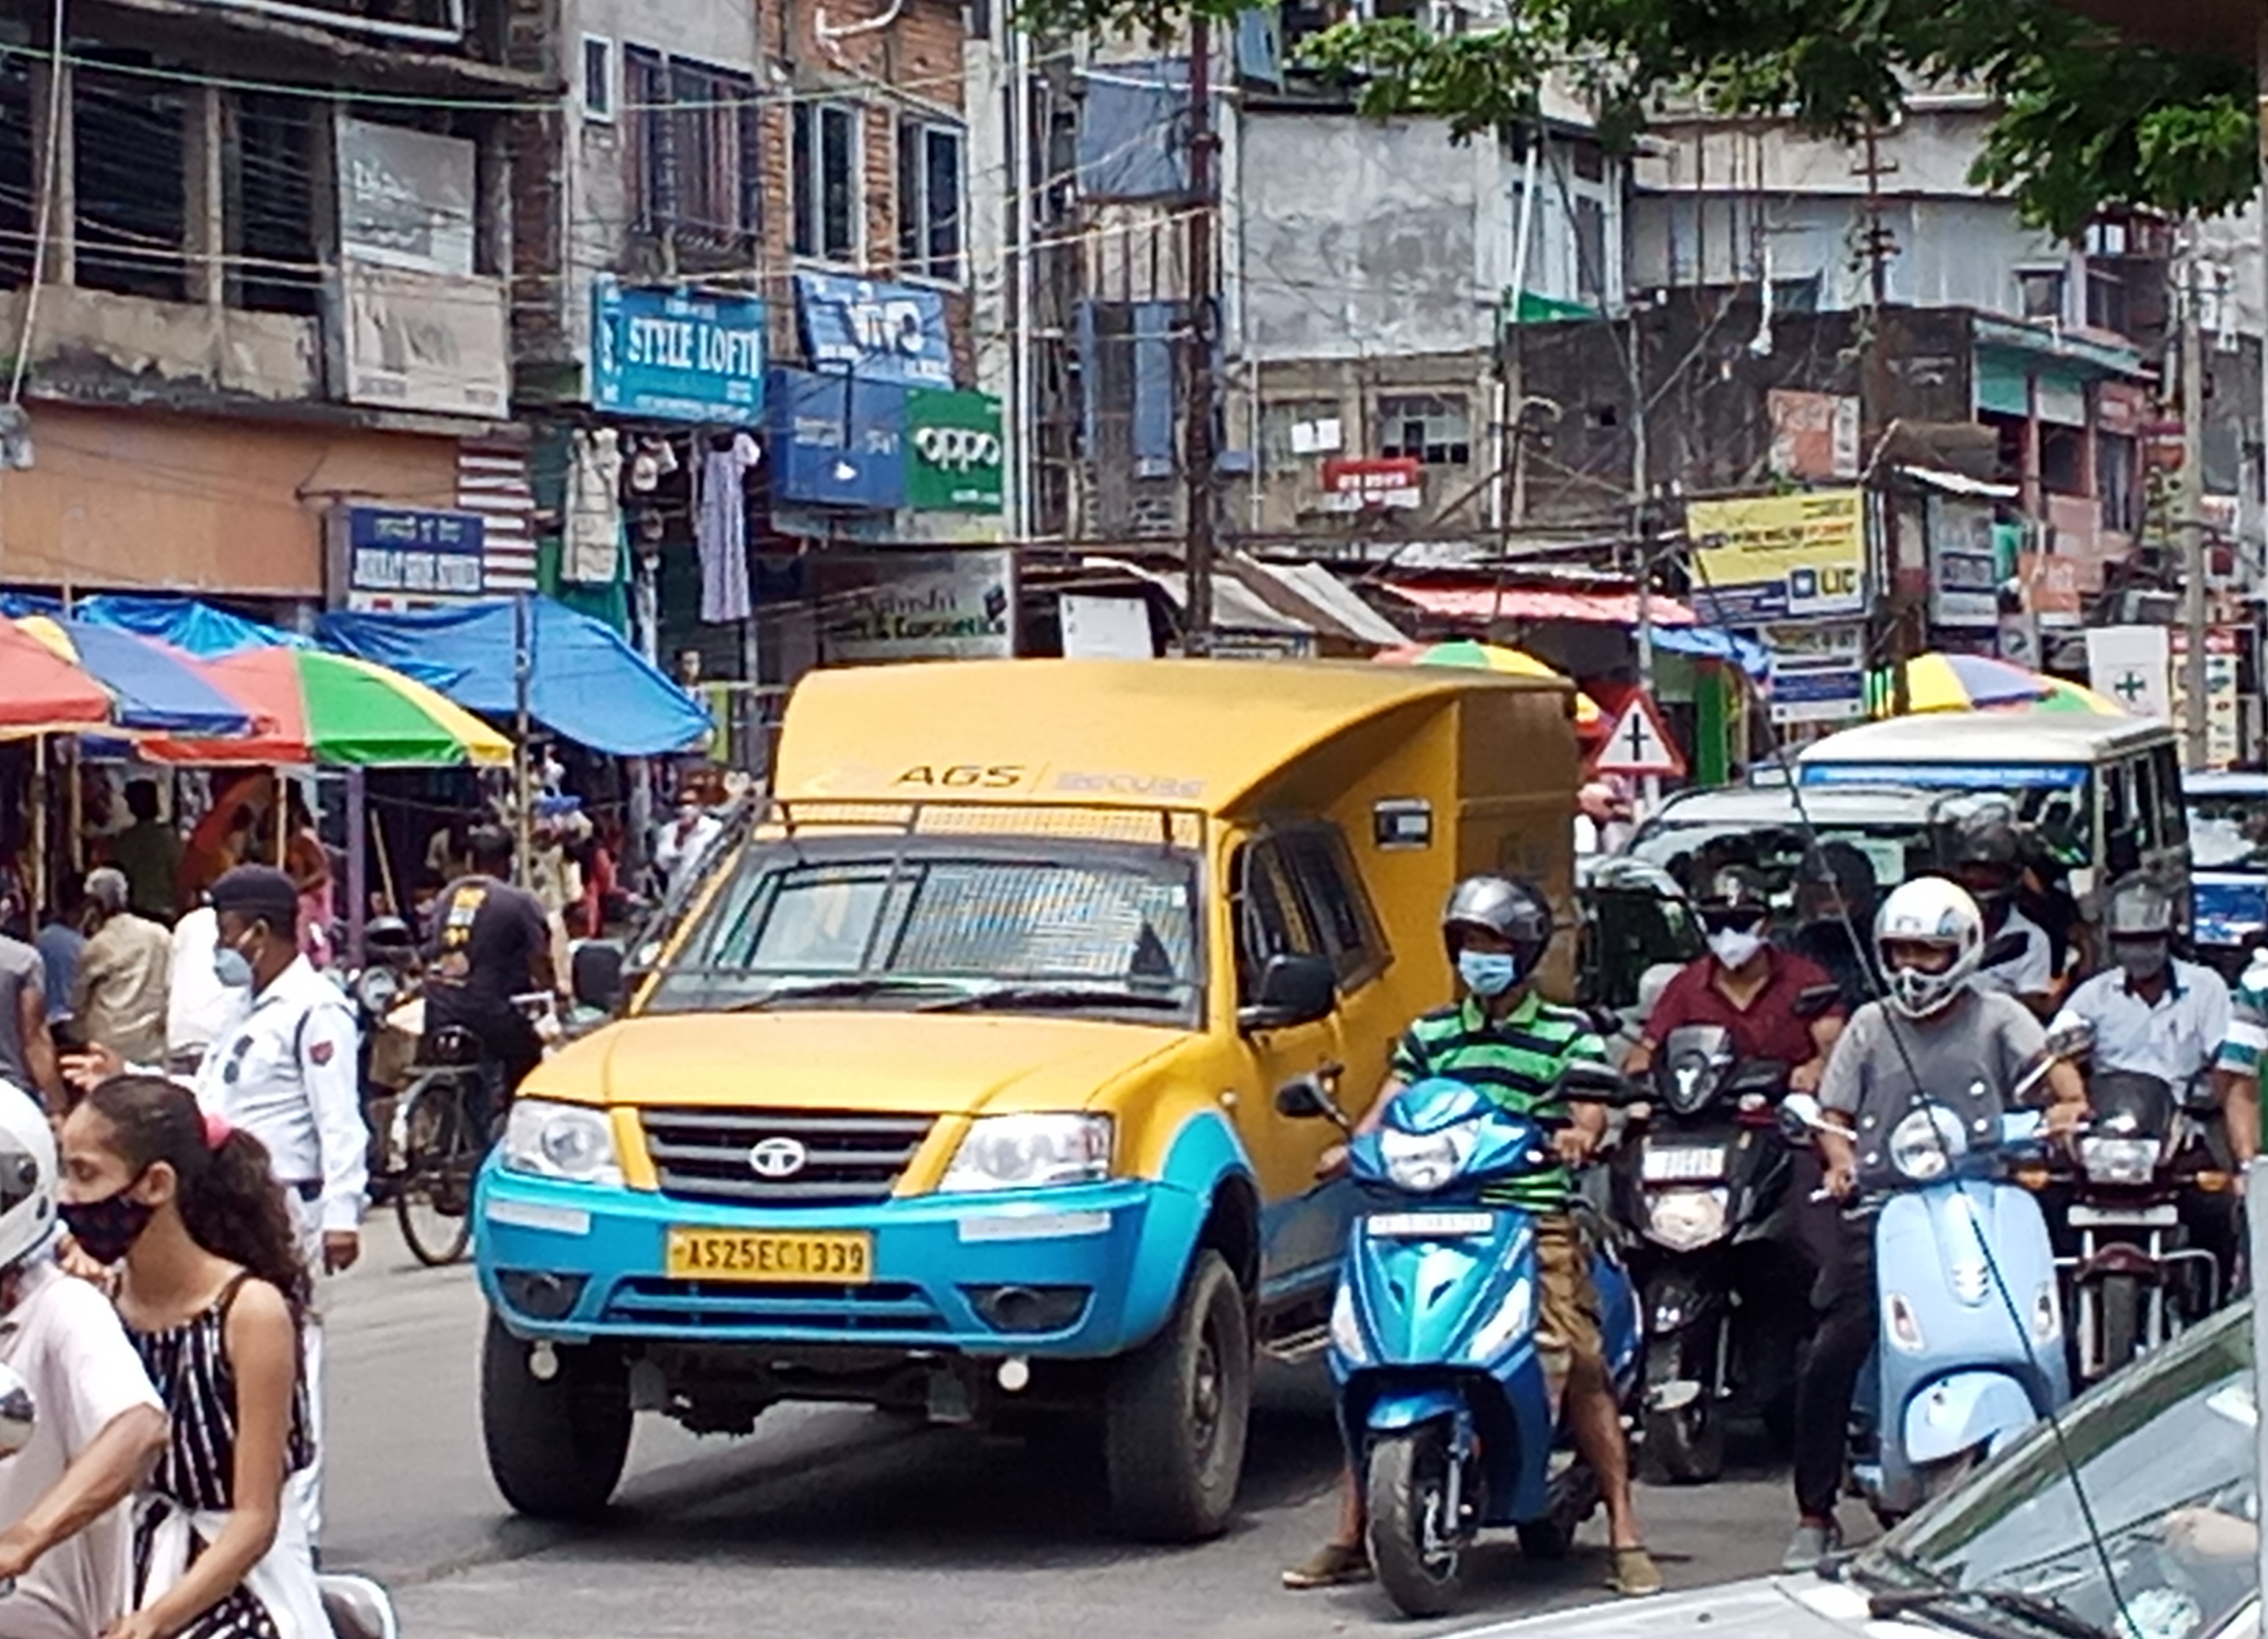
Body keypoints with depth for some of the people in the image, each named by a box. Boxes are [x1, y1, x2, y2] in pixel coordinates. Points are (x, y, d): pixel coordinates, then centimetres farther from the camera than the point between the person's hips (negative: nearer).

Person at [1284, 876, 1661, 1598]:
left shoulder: (1569, 1033, 10)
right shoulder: (1430, 1034, 21)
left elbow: (1590, 1111, -4)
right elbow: (1391, 1105, 11)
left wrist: (1580, 1135, -28)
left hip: (1538, 1219, -3)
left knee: (1581, 1369, -12)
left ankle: (1625, 1537, -7)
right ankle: (1349, 1537, 2)